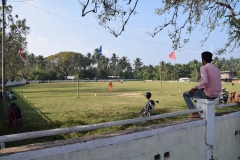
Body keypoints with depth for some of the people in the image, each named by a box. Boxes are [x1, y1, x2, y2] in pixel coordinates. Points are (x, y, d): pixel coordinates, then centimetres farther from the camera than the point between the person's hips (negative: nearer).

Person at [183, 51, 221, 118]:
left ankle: (194, 112, 1)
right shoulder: (216, 68, 13)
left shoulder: (203, 68, -11)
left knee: (185, 94, 8)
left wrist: (194, 87, -14)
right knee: (200, 90, 37)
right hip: (216, 94, 8)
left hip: (208, 94, -8)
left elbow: (205, 81, -27)